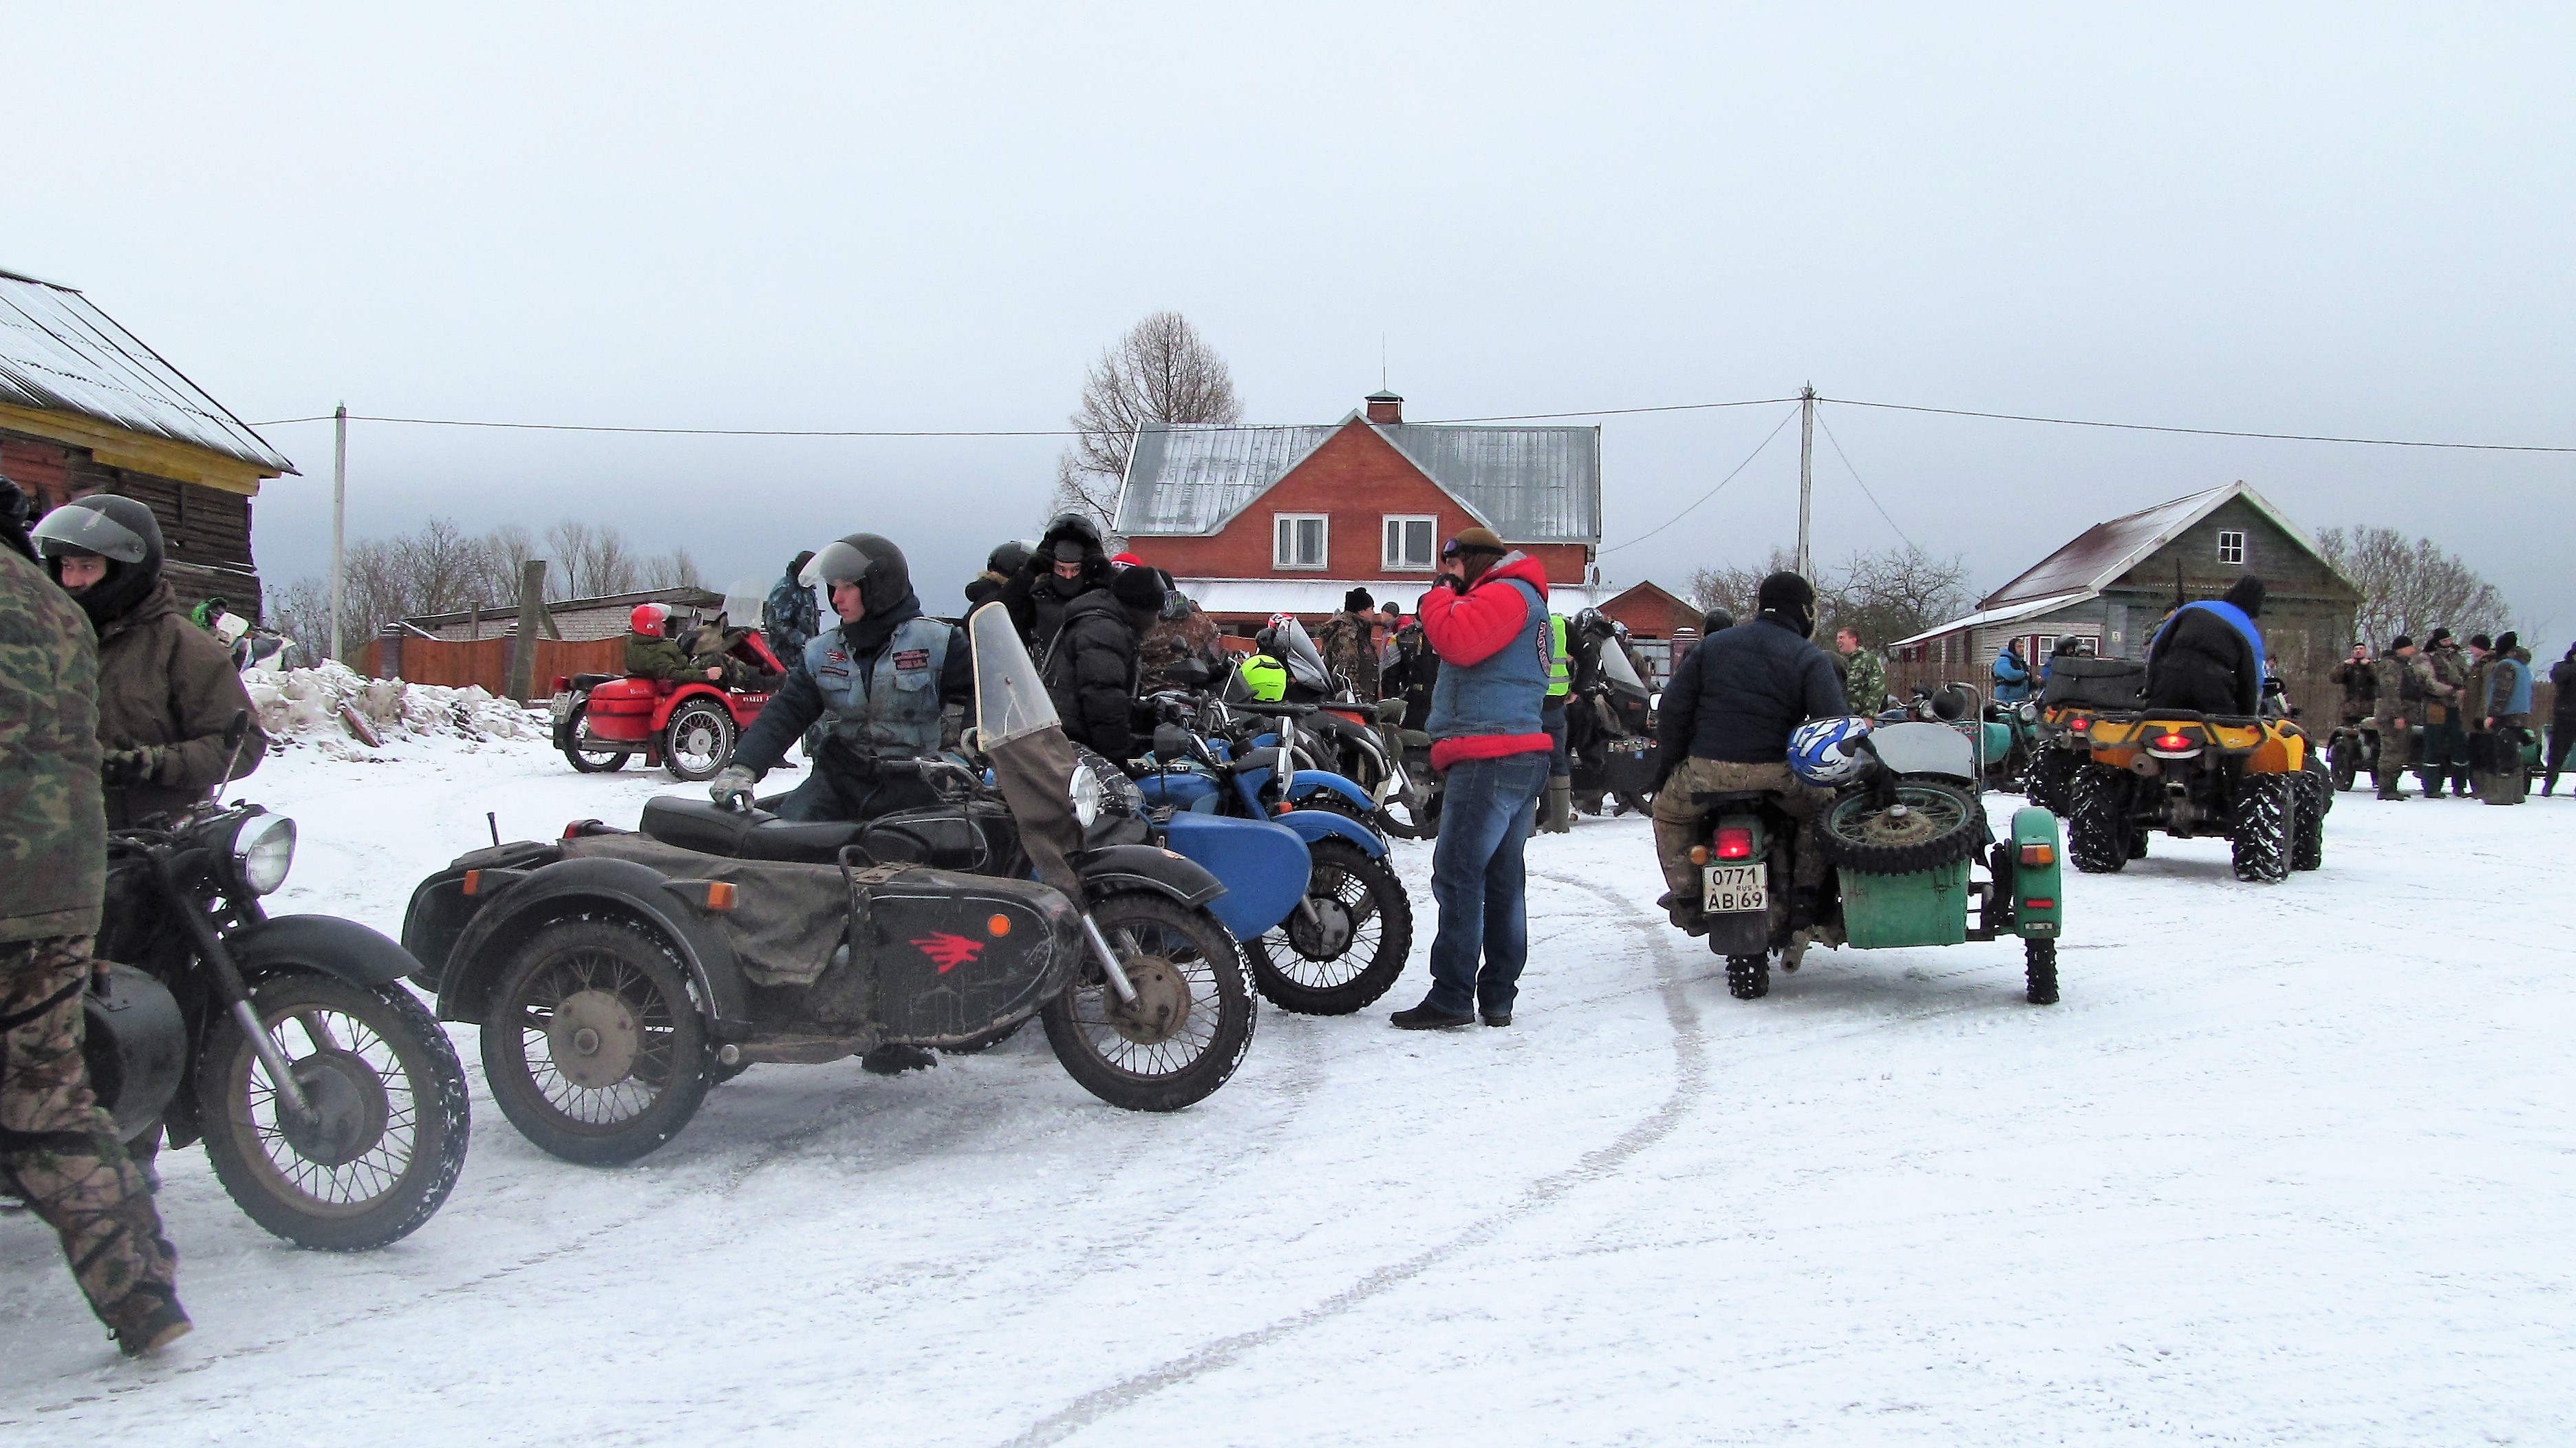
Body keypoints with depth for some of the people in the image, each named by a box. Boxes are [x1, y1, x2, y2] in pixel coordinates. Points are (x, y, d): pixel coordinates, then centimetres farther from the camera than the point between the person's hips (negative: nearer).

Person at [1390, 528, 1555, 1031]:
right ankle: (1498, 998, 13)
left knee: (1458, 875, -10)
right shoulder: (1523, 601, 25)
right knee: (1503, 879, 10)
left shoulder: (1506, 593, -7)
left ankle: (1452, 998, -10)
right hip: (1522, 759, 11)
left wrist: (1441, 595, -8)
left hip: (1490, 758, -11)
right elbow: (1464, 648, 26)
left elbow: (1457, 640, -22)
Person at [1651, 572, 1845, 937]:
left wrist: (1671, 762, 17)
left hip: (1707, 770, 1)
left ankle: (1687, 900, 20)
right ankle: (1806, 898, 19)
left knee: (1669, 811, 29)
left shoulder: (1713, 645, 12)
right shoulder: (1809, 658, 4)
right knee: (1821, 805, 28)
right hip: (1776, 773, -1)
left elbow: (1674, 708, 7)